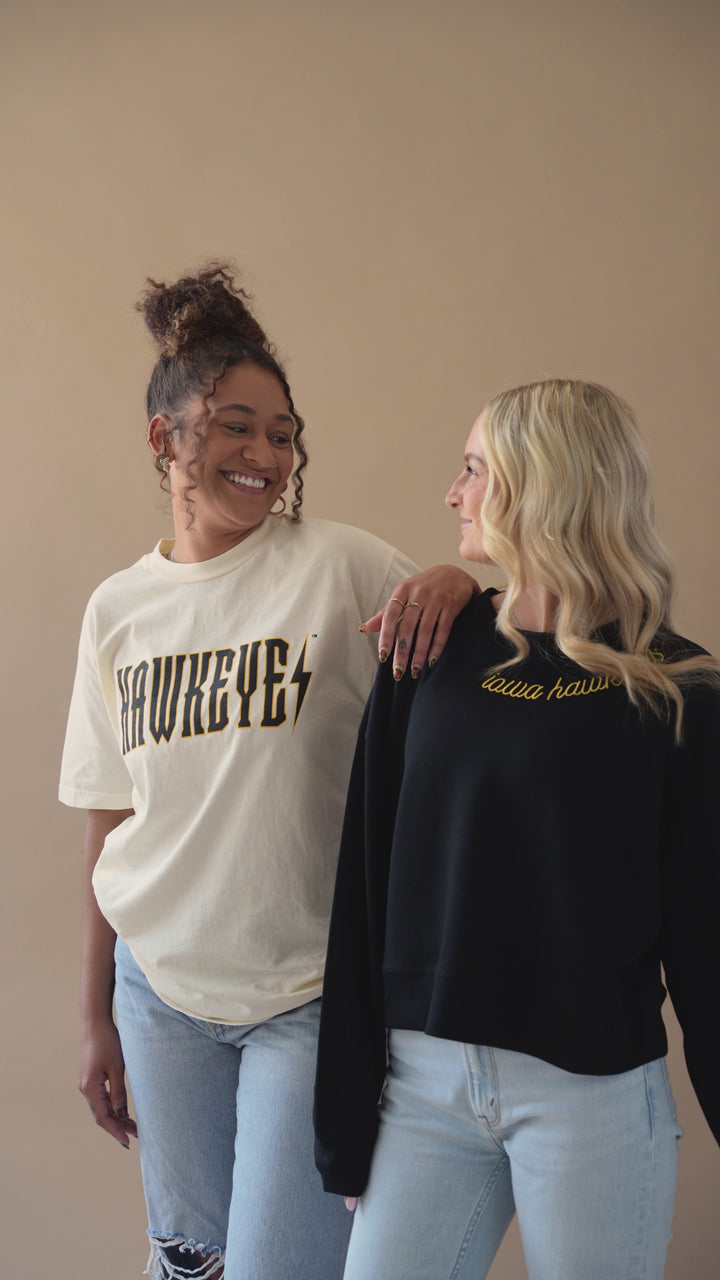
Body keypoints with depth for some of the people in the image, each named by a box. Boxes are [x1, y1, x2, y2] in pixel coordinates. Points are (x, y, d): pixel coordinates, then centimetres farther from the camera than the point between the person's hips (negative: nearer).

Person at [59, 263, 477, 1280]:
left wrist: (455, 581, -30)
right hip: (161, 984, 4)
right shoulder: (118, 609, 2)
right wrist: (96, 1015, 12)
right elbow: (110, 824, 7)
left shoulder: (339, 566, -9)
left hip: (308, 993, -3)